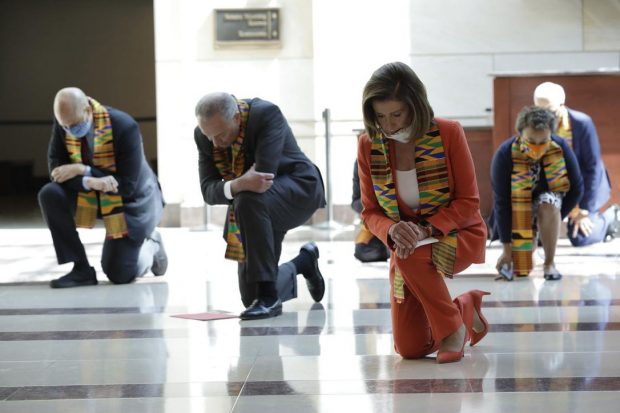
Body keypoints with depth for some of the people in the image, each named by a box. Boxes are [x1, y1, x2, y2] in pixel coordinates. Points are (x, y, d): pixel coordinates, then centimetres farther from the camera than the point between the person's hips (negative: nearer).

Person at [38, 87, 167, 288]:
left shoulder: (124, 127, -29)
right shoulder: (64, 123, -16)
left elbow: (127, 185, -28)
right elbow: (57, 169, -16)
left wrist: (82, 170, -34)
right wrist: (89, 181, -36)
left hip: (129, 201, -4)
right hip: (89, 194, 5)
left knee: (119, 275, -6)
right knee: (49, 194, -25)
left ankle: (150, 246, 28)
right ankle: (81, 269, -13)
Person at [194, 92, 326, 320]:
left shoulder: (267, 114, -27)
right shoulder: (204, 135, -10)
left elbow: (265, 174, -34)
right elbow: (209, 191, -16)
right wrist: (238, 185, -38)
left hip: (298, 189, -6)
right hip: (257, 208, 6)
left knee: (249, 201, -40)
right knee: (251, 297, 3)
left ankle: (268, 296, -30)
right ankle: (303, 262, 35)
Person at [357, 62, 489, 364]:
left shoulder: (448, 134, -16)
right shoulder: (369, 146, -7)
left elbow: (468, 202, -13)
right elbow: (370, 211, -2)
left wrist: (427, 229, -29)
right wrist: (392, 230, -26)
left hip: (458, 235, -4)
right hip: (406, 246, 4)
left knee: (409, 256, -38)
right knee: (409, 348, -3)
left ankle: (452, 327, -13)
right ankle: (466, 308, 29)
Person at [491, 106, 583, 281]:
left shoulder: (561, 148, -23)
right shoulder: (505, 154, -28)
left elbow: (576, 188, -12)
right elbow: (501, 201, -25)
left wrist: (552, 221, -16)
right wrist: (506, 248, -23)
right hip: (517, 209, 0)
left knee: (548, 206, -37)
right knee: (520, 272, -8)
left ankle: (549, 263, -18)